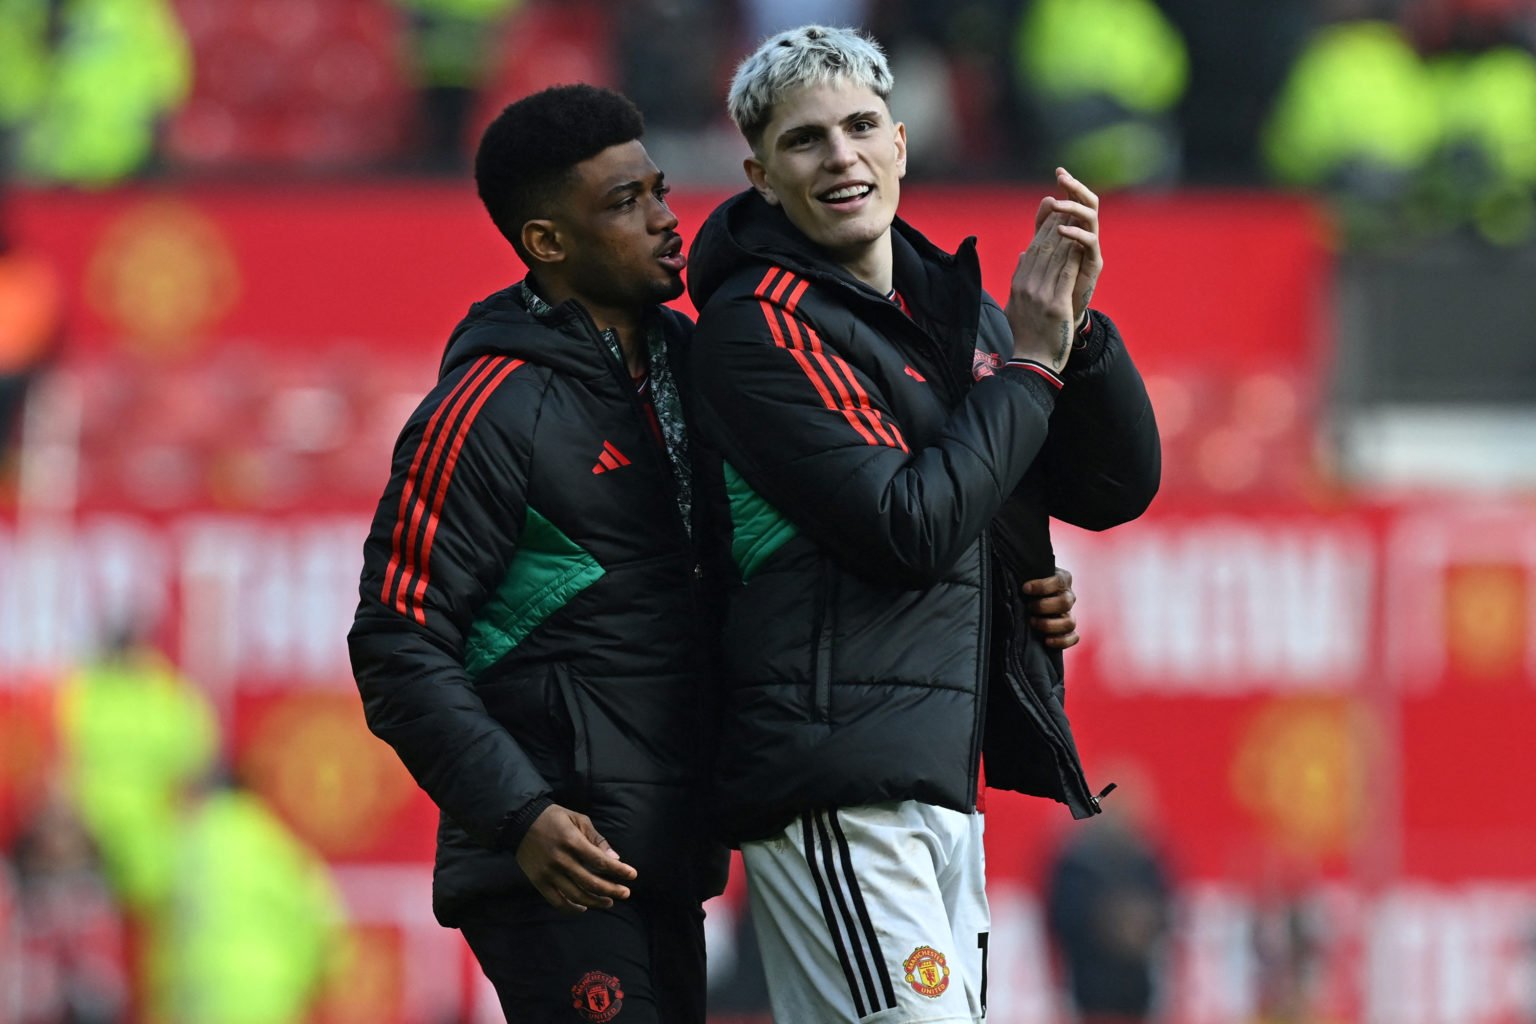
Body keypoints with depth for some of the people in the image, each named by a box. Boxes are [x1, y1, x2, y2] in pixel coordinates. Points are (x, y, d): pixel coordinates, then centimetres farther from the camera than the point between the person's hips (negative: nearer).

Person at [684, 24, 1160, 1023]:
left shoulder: (955, 307, 16)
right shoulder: (762, 323, -8)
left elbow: (1117, 489, 14)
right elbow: (908, 528, -17)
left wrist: (1076, 329, -2)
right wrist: (1032, 363, -8)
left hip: (938, 783, 8)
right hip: (837, 778, -8)